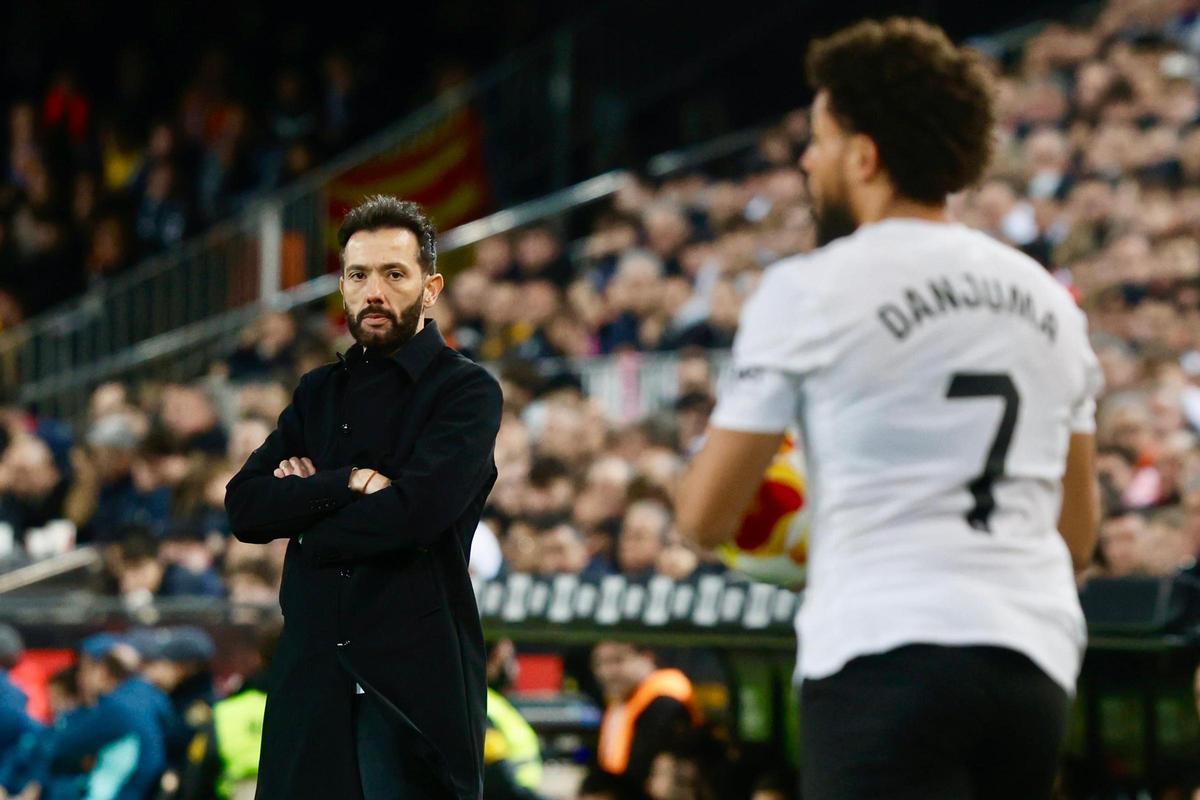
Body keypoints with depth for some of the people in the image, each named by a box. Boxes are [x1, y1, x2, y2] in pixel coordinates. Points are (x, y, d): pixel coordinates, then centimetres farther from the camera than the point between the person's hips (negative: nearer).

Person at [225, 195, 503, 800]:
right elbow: (244, 507, 3)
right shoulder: (319, 392, 16)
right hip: (312, 669, 5)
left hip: (414, 674, -5)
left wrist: (305, 510, -2)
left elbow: (415, 512, -18)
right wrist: (350, 483, -12)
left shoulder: (467, 391, -2)